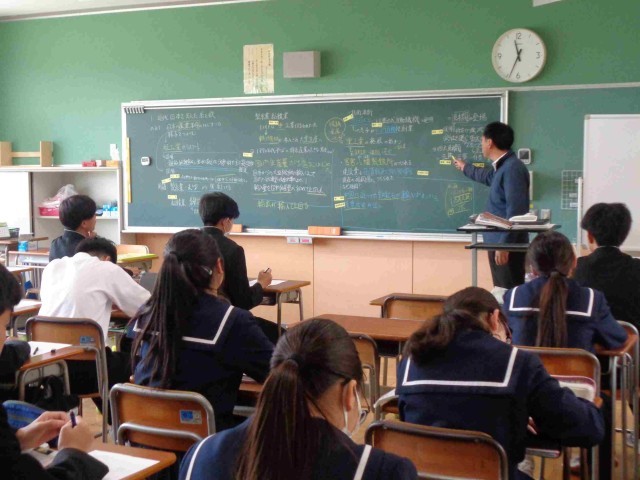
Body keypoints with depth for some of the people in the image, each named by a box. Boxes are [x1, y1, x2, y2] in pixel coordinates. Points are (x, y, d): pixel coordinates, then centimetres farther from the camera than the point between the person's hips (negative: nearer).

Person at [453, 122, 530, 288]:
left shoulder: (512, 168, -18)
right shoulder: (503, 167, 14)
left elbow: (515, 212, -23)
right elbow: (489, 177, 40)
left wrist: (504, 245, -24)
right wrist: (465, 168, 55)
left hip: (507, 244, -10)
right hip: (498, 242, 10)